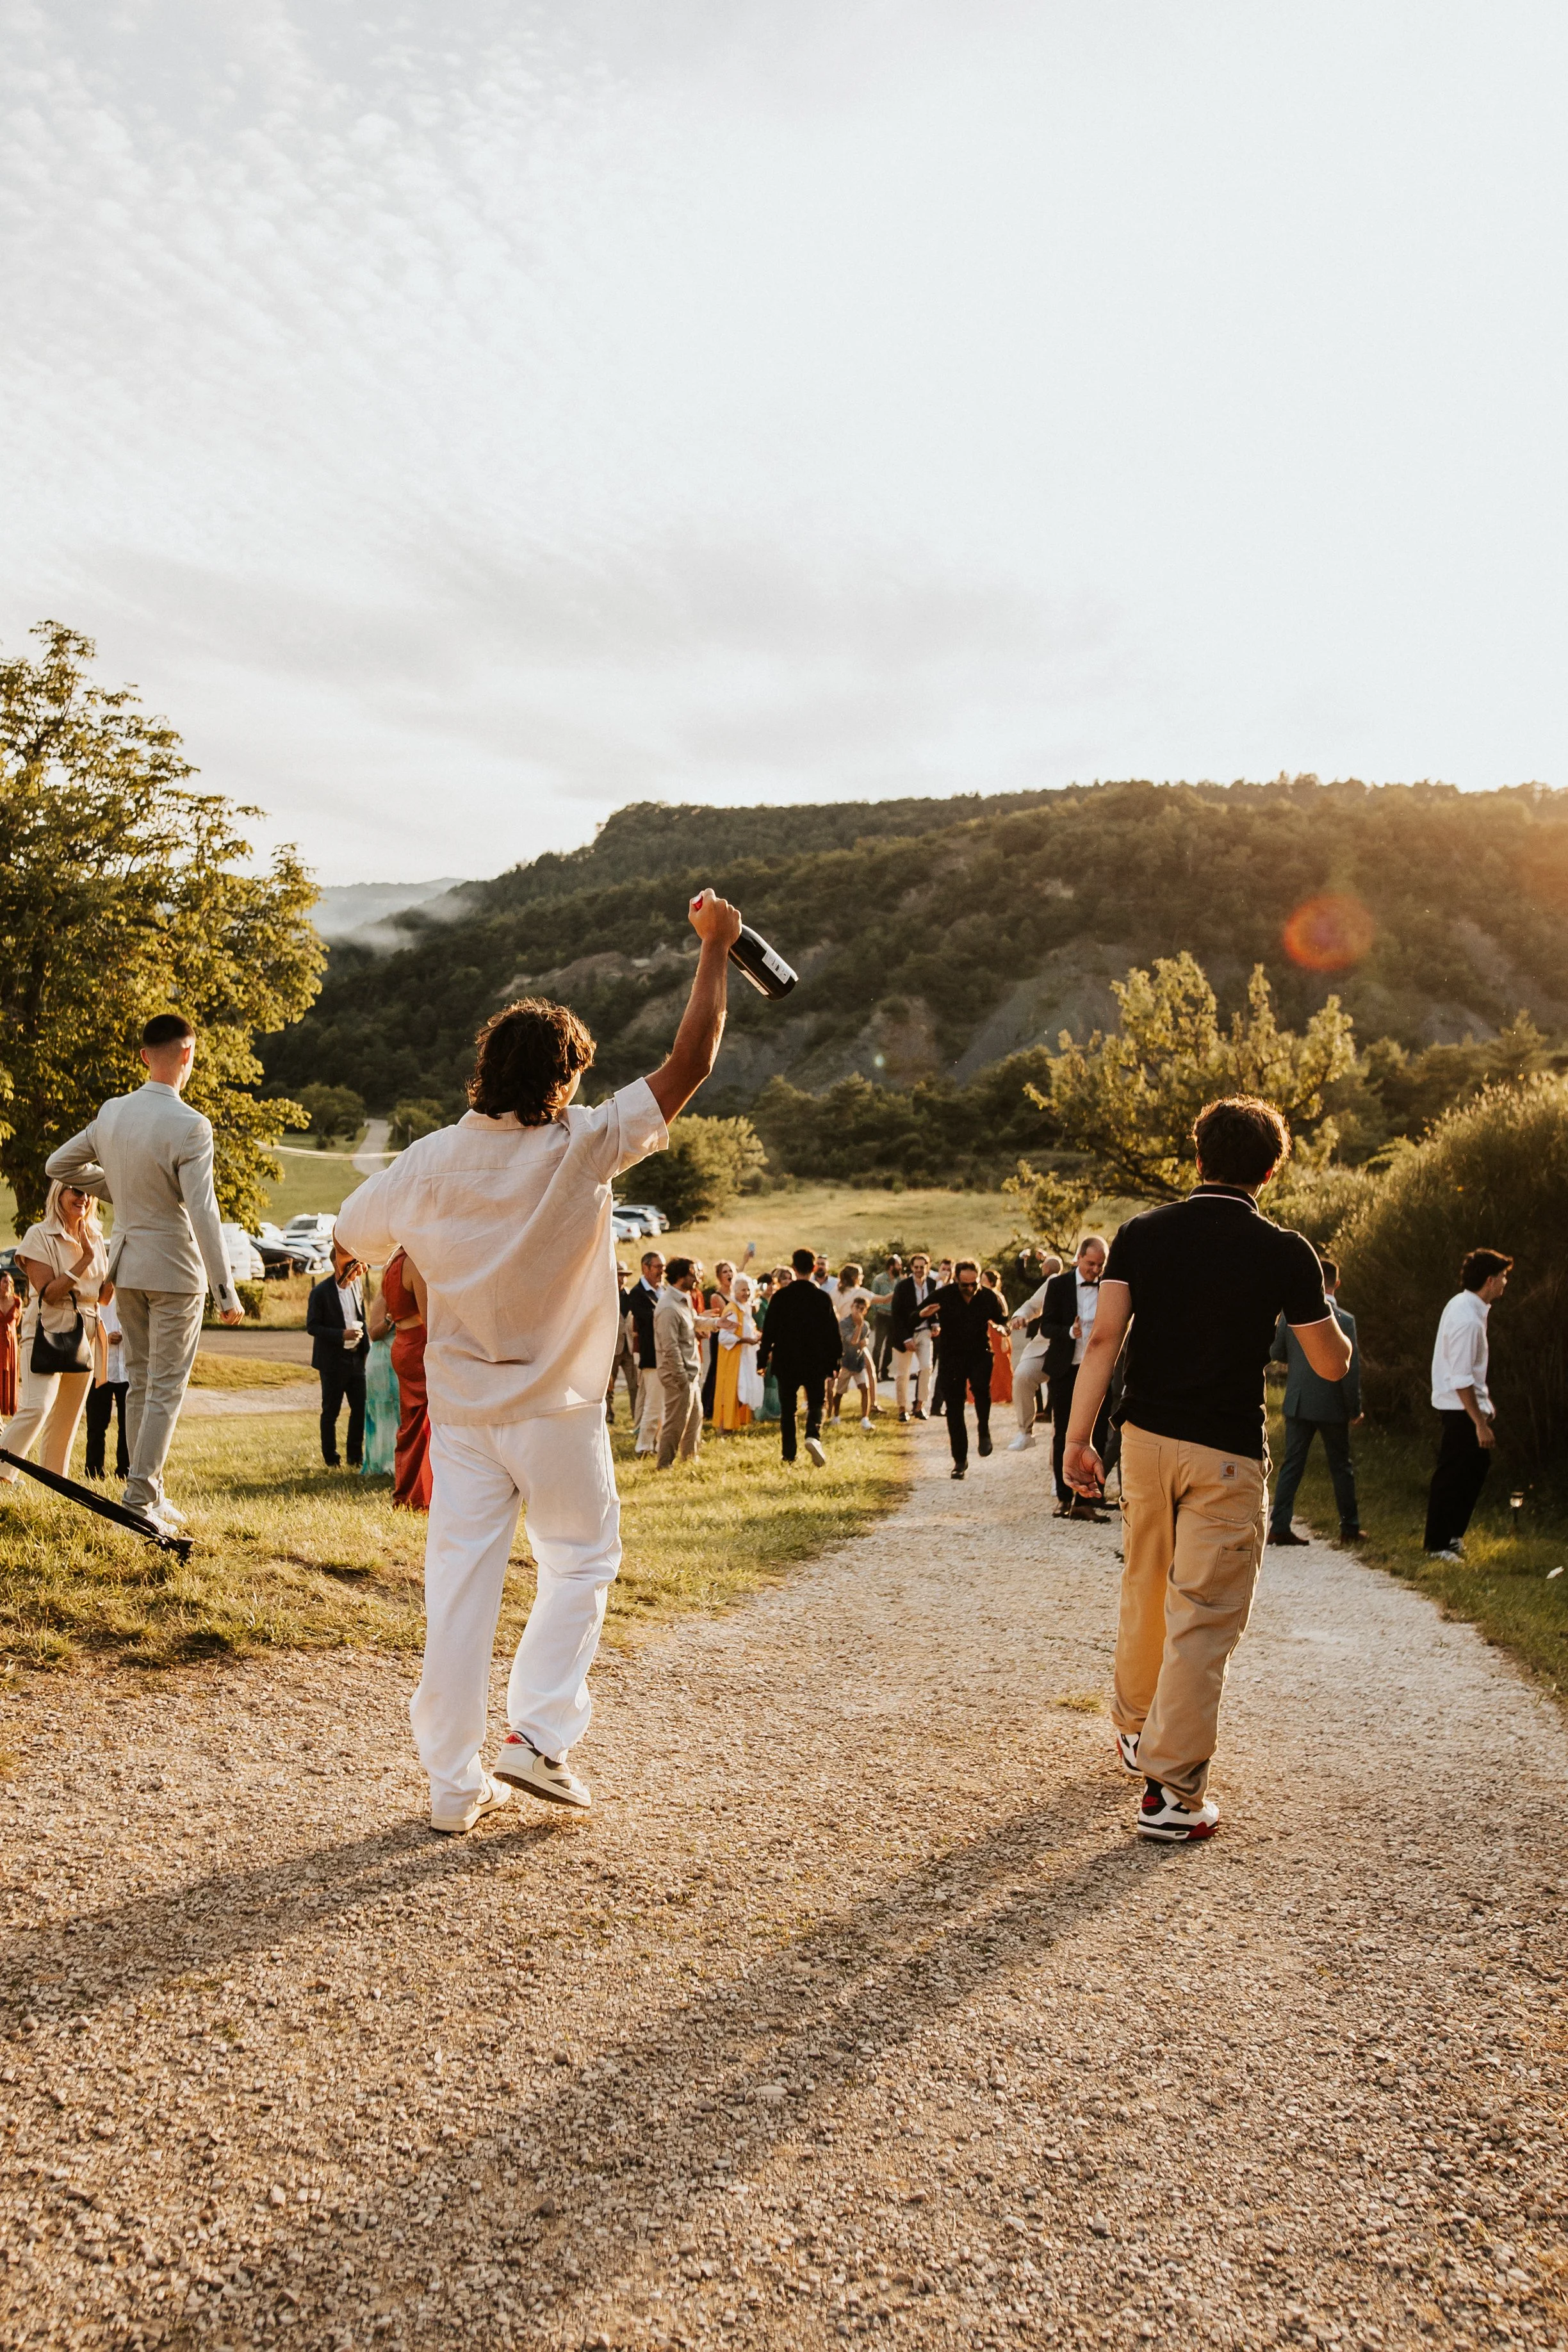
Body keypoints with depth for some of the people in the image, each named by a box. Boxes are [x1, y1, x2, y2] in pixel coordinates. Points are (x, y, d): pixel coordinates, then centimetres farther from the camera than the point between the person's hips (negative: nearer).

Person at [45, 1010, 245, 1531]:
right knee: (166, 1388, 0)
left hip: (127, 1264, 7)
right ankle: (140, 1499, -1)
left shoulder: (112, 1113, 2)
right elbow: (203, 1213, -21)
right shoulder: (189, 1126, -18)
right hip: (175, 1270, -7)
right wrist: (226, 1291, -17)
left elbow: (59, 1164, 14)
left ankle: (149, 1491, 23)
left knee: (139, 1382, 15)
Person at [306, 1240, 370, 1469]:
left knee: (361, 1408, 5)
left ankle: (355, 1457, 17)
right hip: (333, 1362, -5)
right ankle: (330, 1459, 17)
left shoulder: (357, 1284, 5)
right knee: (331, 1411, 6)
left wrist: (365, 1342, 4)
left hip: (356, 1358, 5)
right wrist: (342, 1334, -20)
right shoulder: (321, 1292, -12)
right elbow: (312, 1326, -12)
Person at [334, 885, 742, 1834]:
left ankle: (455, 1781, 13)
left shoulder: (433, 1161, -6)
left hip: (461, 1407, 3)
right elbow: (688, 1064, -11)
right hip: (557, 1407, -3)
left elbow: (355, 1233, 11)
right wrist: (715, 947, -2)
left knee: (461, 1579, 7)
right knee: (579, 1562, 16)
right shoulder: (582, 1148, -16)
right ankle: (539, 1732, 5)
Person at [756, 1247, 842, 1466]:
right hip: (816, 1362, -1)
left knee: (787, 1408, 10)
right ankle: (814, 1435, -18)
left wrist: (763, 1359, 6)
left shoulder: (781, 1296, -5)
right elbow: (833, 1333, -2)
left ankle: (788, 1454, 10)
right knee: (816, 1403, 10)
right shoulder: (823, 1297, -5)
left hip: (786, 1361, 1)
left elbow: (769, 1330, -2)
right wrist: (835, 1362, 7)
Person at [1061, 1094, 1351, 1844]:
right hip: (1226, 1454, -4)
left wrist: (1078, 1438, -6)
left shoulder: (1142, 1233, 0)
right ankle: (1172, 1792, 1)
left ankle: (1135, 1732, 38)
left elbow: (1103, 1337, -7)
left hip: (1146, 1439, 4)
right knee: (1202, 1620, 0)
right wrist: (1325, 1313, 19)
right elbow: (1332, 1365, -1)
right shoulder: (1284, 1252, -8)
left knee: (1143, 1596, 21)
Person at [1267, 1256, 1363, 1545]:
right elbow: (1351, 1369, -12)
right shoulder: (1344, 1320, -13)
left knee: (1292, 1465, 8)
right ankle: (1349, 1528, 21)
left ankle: (1279, 1526, 3)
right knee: (1341, 1467, 12)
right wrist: (1355, 1410, -3)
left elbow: (1276, 1353, 7)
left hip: (1298, 1402, 3)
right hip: (1332, 1405, -3)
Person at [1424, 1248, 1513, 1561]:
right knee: (1452, 1476, -2)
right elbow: (1461, 1380, -25)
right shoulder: (1468, 1319, -24)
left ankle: (1452, 1536, 28)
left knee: (1477, 1464, 18)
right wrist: (1481, 1423, -22)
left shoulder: (1466, 1306, 7)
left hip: (1468, 1404, 10)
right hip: (1460, 1407, -10)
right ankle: (1438, 1546, 9)